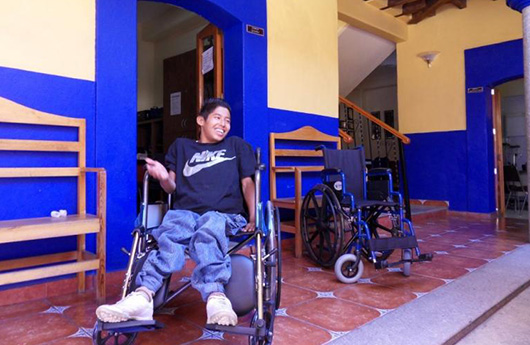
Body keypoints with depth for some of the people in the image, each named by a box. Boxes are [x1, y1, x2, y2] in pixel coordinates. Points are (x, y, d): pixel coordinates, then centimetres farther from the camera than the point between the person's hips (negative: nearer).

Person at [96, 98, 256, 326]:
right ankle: (142, 296, -50)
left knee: (207, 233, -37)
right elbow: (172, 188, 17)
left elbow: (247, 183, 15)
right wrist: (164, 177, -8)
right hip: (186, 211, 1)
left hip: (225, 215, -1)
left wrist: (253, 218, 0)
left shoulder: (237, 146, 23)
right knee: (170, 233, -34)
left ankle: (215, 299, -56)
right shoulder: (181, 146, 23)